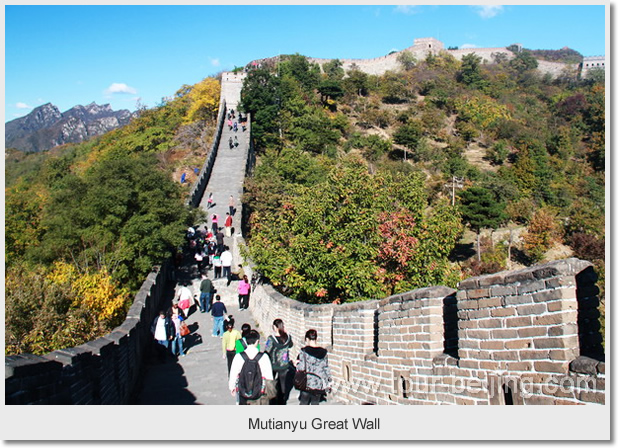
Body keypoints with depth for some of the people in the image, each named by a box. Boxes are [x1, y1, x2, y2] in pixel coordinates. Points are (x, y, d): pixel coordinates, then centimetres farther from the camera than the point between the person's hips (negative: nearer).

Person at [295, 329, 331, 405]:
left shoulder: (304, 351, -11)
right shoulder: (323, 352, -1)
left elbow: (301, 368, -12)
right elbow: (326, 368, 5)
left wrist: (297, 364, 9)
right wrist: (328, 382, 15)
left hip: (307, 383, -3)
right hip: (319, 384, 3)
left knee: (303, 403, 13)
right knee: (315, 403, 13)